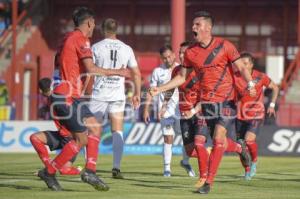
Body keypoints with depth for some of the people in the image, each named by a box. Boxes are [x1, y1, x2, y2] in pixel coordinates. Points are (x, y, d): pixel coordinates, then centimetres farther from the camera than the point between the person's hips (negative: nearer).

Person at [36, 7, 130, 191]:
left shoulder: (69, 38, 17)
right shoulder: (80, 39, -11)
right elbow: (91, 69, -20)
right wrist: (117, 72, -11)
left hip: (70, 96, 10)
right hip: (68, 97, -10)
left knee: (95, 128, 8)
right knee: (81, 140, -5)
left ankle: (90, 171, 1)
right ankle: (49, 171, 0)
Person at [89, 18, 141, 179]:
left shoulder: (96, 47, -3)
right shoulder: (126, 49, 5)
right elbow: (136, 74, 9)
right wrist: (137, 94, 18)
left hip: (99, 94, -2)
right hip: (118, 95, 2)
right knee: (117, 132, 5)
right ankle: (116, 167, -6)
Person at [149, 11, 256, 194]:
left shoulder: (224, 46, -6)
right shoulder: (190, 52, 5)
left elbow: (241, 67, -5)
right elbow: (182, 77, 15)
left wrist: (250, 84, -23)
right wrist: (161, 89, 7)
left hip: (226, 101, -4)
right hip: (205, 102, 4)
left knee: (219, 138, -15)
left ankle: (209, 181, -15)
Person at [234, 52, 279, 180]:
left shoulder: (260, 77, -7)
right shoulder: (235, 77, -6)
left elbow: (275, 88, 8)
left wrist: (272, 105, 1)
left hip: (256, 115, -2)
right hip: (240, 116, 2)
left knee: (249, 139, -23)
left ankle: (254, 161, 6)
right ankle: (247, 171, 25)